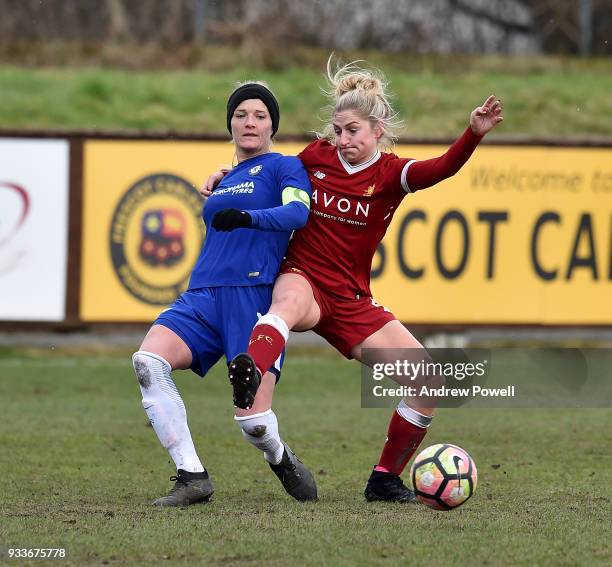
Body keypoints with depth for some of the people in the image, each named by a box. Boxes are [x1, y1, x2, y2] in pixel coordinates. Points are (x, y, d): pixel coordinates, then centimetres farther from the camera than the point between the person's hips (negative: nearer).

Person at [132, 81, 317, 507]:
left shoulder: (284, 167, 5)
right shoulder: (224, 180, 26)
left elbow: (298, 211, -15)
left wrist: (247, 217, -30)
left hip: (254, 294, -6)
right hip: (202, 296, 6)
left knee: (253, 420, -13)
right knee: (148, 361, -24)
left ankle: (282, 459, 25)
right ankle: (192, 477, -19)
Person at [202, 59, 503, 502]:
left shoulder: (390, 173, -2)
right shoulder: (317, 155, 3)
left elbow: (441, 169, -23)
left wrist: (475, 134, -41)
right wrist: (227, 175, 6)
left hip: (352, 299, 2)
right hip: (303, 279, -2)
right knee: (290, 300, -42)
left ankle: (385, 480, 10)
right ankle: (250, 375, -74)